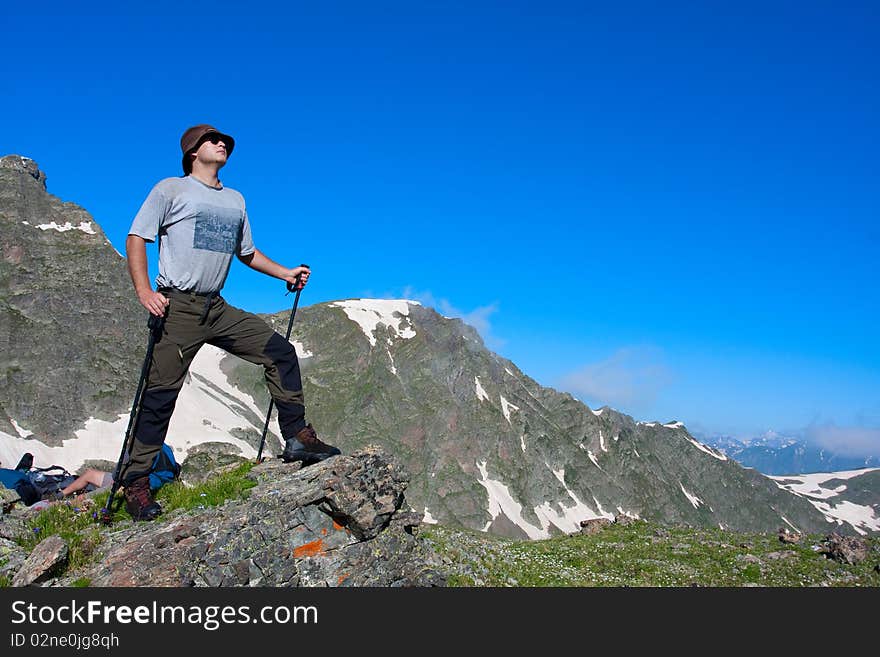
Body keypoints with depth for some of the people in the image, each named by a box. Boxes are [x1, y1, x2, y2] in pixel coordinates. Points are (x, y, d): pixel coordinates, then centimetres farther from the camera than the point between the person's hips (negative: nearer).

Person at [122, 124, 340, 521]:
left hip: (218, 309, 6)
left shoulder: (235, 200, 19)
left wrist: (286, 274, 15)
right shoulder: (170, 189, 1)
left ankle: (296, 437, 2)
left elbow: (247, 252, 28)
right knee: (161, 393, -6)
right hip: (177, 306, -6)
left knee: (280, 351, -4)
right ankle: (135, 482, 5)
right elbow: (136, 239, -3)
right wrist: (144, 291, -17)